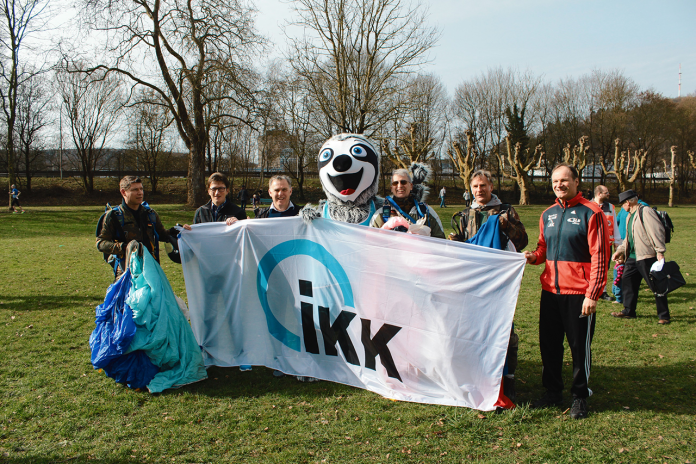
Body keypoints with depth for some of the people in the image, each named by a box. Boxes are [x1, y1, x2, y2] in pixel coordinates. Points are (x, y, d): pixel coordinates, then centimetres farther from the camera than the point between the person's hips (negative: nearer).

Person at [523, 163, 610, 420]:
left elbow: (599, 257, -10)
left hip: (579, 293, -6)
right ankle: (553, 392, 27)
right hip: (550, 291, 6)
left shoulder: (591, 213, -7)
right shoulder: (548, 214, 11)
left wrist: (592, 294, -16)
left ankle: (580, 397, 20)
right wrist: (534, 256, -1)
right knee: (549, 344, 11)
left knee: (580, 346, 5)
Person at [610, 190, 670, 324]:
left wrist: (660, 252, -22)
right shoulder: (630, 216, 17)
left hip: (647, 257, -10)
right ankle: (628, 311, 23)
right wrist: (620, 250, 17)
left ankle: (663, 315, 8)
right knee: (627, 282, 12)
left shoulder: (646, 212, -13)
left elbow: (657, 231, -19)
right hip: (632, 257, 10)